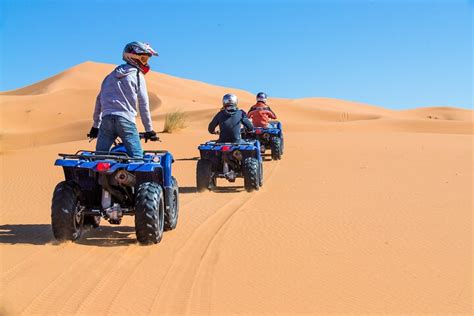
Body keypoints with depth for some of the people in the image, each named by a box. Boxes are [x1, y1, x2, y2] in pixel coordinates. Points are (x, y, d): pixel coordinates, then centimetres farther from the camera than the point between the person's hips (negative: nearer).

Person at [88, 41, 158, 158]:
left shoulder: (112, 75, 24)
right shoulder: (137, 75, 6)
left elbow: (99, 99, 23)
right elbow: (143, 105, 3)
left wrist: (96, 125, 27)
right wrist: (149, 130, 8)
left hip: (106, 119, 5)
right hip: (125, 120, -5)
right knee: (137, 159, -7)